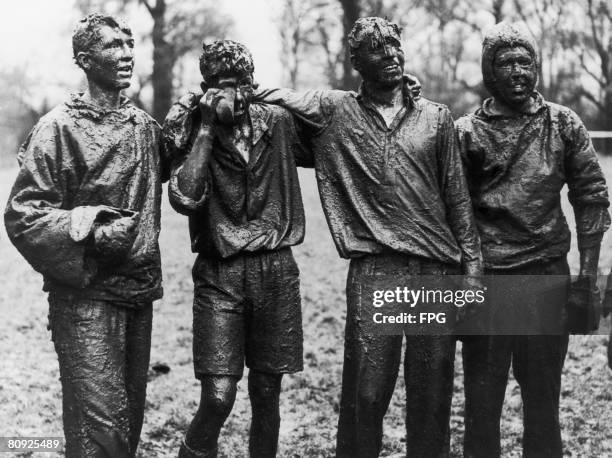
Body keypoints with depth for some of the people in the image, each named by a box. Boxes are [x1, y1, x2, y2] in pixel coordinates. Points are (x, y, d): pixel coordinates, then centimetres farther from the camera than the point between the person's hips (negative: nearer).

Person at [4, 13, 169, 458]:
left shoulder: (145, 125, 10)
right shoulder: (60, 128, -8)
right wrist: (82, 226, -22)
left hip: (139, 294, 6)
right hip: (87, 298, -6)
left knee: (131, 414, 14)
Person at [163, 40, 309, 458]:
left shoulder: (277, 122, 7)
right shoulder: (191, 130, 0)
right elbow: (185, 198, -18)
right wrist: (206, 127, -14)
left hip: (276, 270, 3)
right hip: (219, 274, -2)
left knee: (266, 395, 9)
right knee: (218, 396, -10)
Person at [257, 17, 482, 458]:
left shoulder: (436, 117, 11)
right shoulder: (334, 110, 5)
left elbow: (457, 197, 11)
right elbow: (272, 97, 14)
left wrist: (472, 263, 7)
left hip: (437, 269, 2)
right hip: (373, 269, -2)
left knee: (432, 393, 7)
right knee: (366, 393, -1)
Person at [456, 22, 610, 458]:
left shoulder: (563, 124, 5)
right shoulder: (466, 131, 2)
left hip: (548, 274, 1)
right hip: (485, 278, -1)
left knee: (543, 396, 9)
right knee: (482, 397, 6)